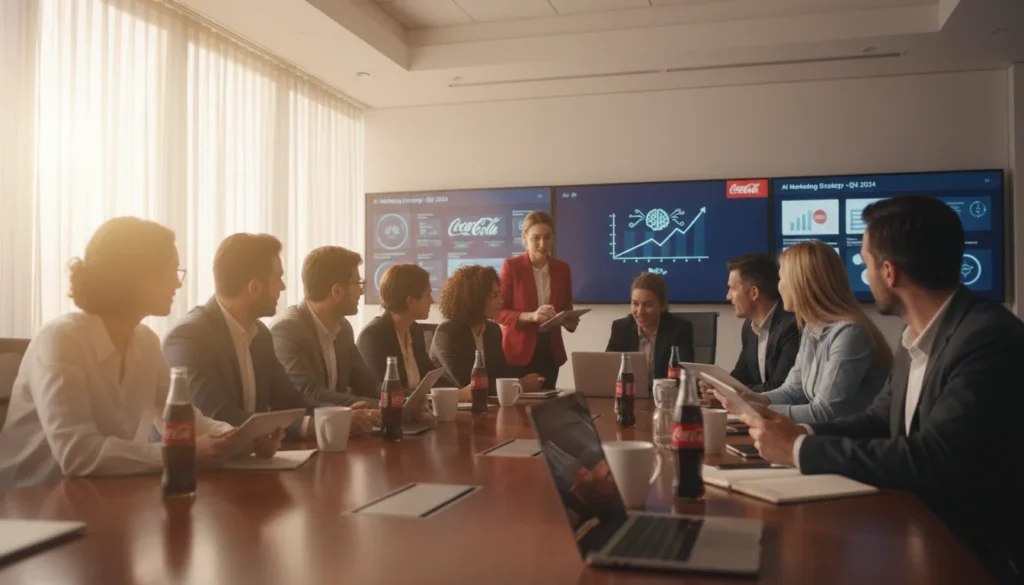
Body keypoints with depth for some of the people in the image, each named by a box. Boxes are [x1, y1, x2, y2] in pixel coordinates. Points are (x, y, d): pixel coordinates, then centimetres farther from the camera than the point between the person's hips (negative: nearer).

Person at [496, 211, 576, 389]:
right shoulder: (511, 266, -6)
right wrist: (530, 316, -23)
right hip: (518, 351, -4)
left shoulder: (562, 268, 6)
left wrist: (569, 320, -7)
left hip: (550, 350, 4)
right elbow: (499, 311, -8)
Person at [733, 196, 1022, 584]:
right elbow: (879, 420, 12)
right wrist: (804, 433, -7)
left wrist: (799, 449, -20)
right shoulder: (916, 337, 5)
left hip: (977, 551, -7)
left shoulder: (990, 339, -23)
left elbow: (928, 461, -29)